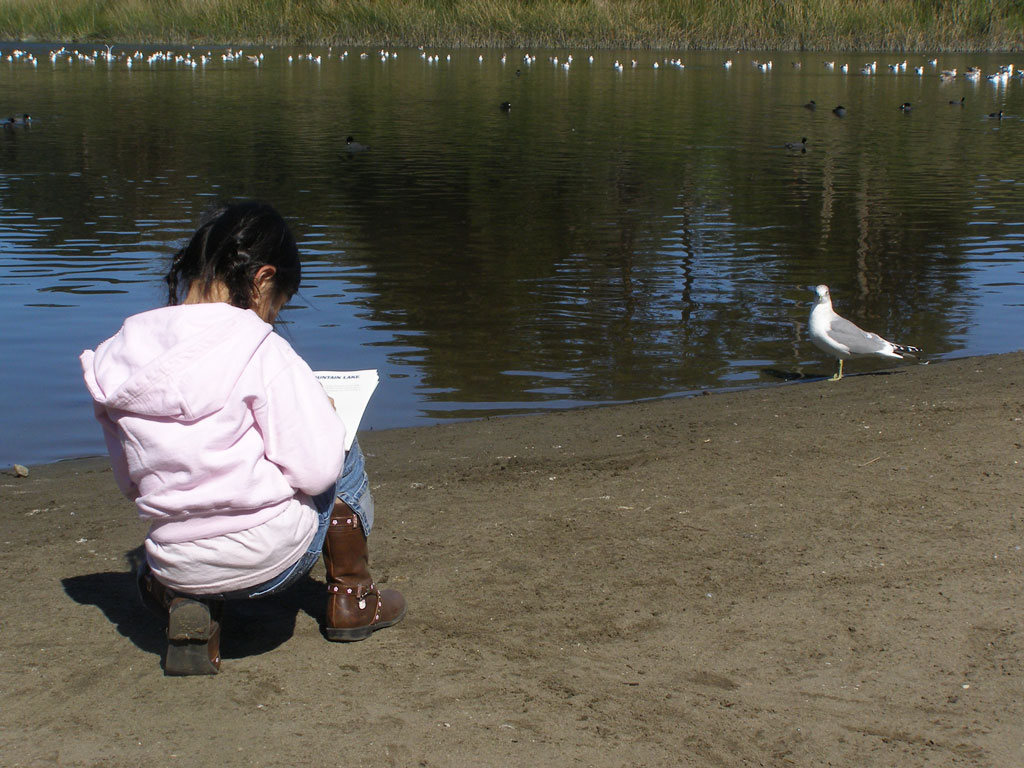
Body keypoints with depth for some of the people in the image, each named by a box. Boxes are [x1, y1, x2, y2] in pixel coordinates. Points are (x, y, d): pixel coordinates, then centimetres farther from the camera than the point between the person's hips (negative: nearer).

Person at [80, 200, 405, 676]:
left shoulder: (115, 357, 2)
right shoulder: (261, 352, -15)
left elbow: (130, 482, 10)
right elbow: (315, 470, -15)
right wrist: (325, 415, 5)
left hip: (173, 566, 5)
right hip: (267, 561, -4)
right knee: (344, 455, 24)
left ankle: (185, 601, 13)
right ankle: (350, 597, 31)